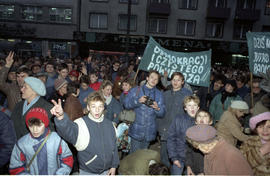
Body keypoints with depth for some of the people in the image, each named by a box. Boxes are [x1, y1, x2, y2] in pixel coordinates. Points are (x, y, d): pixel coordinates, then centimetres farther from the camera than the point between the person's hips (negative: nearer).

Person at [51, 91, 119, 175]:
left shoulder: (109, 124, -3)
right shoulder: (81, 123, -16)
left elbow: (114, 146, 6)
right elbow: (69, 130, -38)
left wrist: (114, 166, 6)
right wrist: (61, 117, -57)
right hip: (87, 171, -3)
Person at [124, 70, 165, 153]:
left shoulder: (159, 94, 9)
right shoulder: (135, 90, 5)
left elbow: (162, 113, 4)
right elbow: (126, 104, -4)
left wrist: (157, 108, -17)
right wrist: (138, 101, -19)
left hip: (149, 131, 2)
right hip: (136, 130, -2)